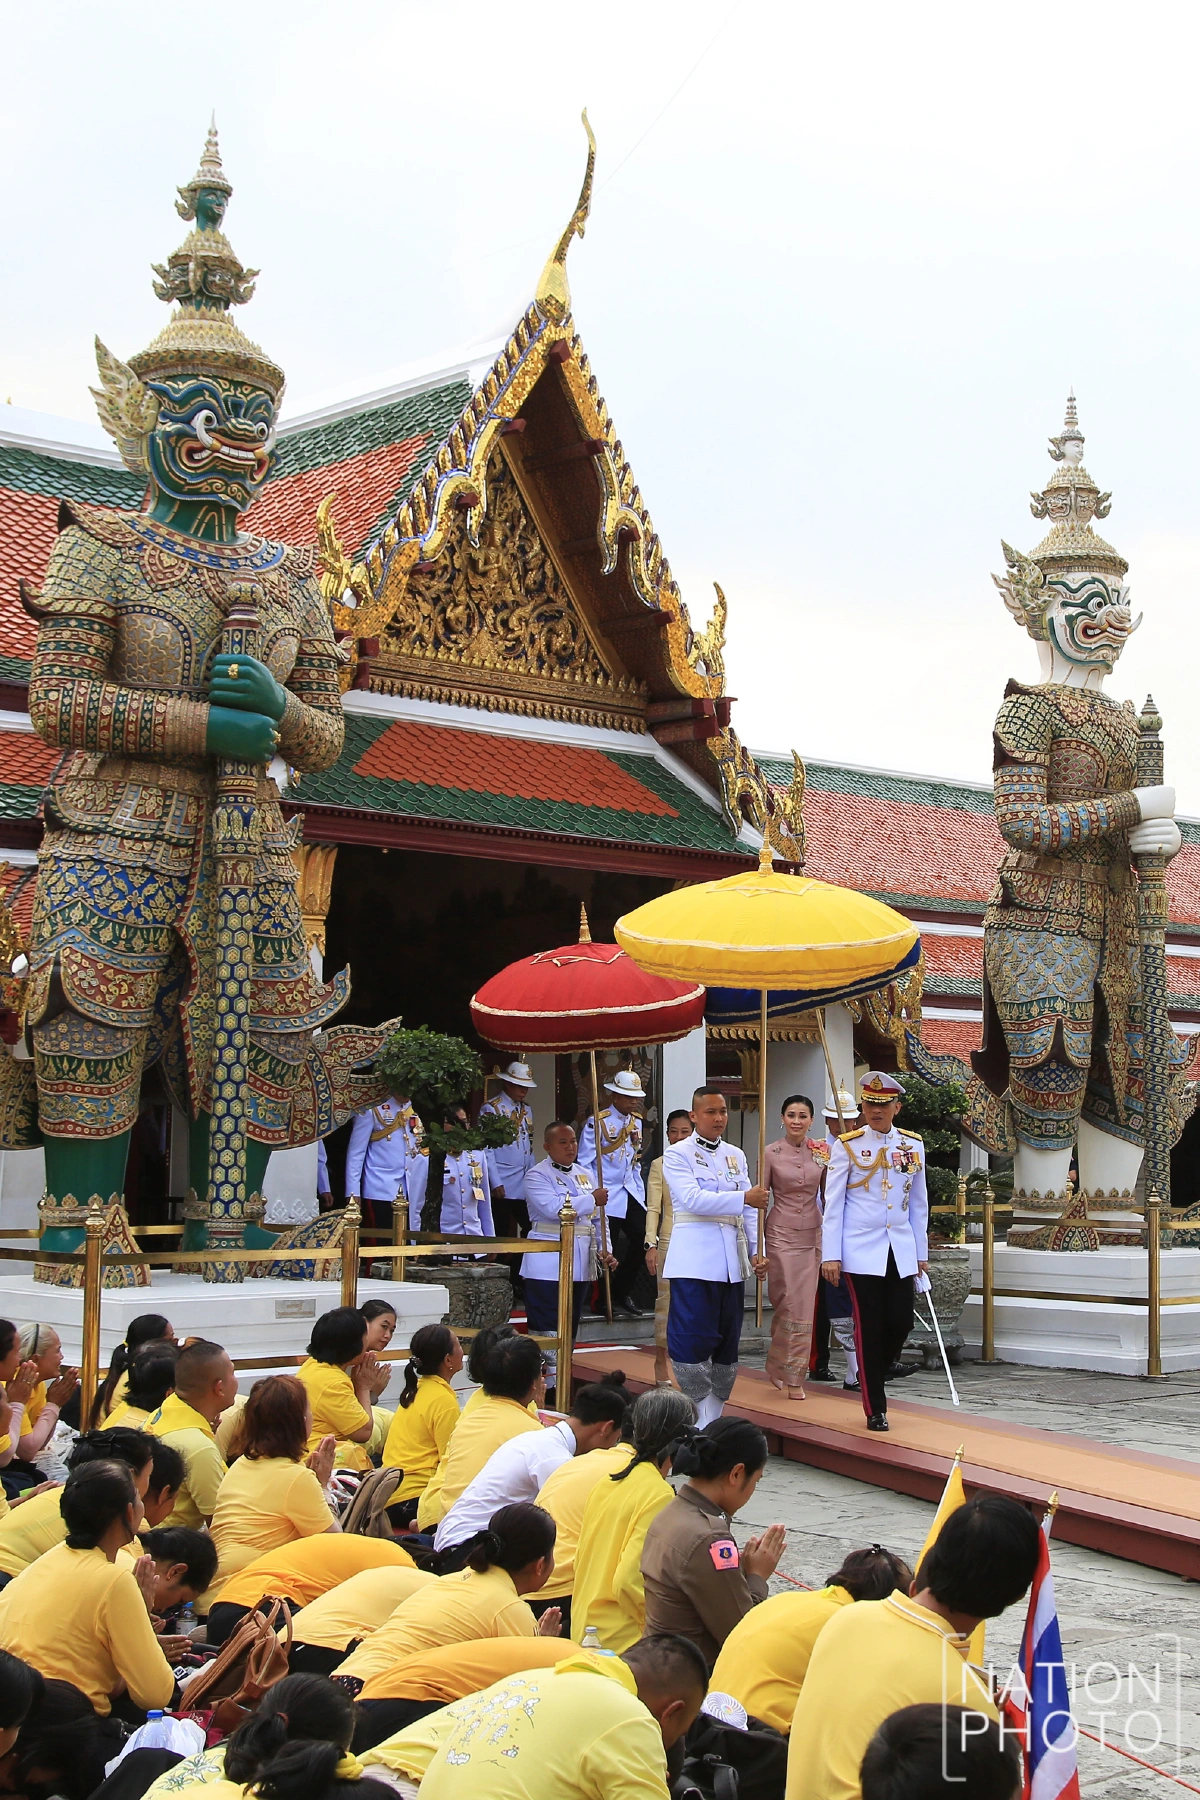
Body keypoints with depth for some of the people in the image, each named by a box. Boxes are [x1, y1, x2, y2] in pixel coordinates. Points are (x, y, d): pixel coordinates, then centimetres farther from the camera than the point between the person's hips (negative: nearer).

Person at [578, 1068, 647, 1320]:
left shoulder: (636, 1122, 13)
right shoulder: (598, 1123, -8)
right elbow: (585, 1163, -10)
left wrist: (640, 1190, 14)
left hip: (632, 1195, 6)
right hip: (607, 1197, -6)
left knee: (643, 1241, -1)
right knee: (607, 1249, -2)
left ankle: (622, 1294, 17)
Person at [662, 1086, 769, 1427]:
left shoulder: (736, 1156, 16)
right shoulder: (677, 1154, -2)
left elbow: (749, 1210, 14)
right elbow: (693, 1198, -17)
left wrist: (756, 1250, 1)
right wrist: (744, 1198, -23)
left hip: (732, 1257, 6)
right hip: (694, 1256, -6)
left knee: (727, 1339, 8)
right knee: (692, 1341, -11)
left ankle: (714, 1419, 18)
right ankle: (702, 1424, -3)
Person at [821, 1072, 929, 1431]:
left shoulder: (913, 1145, 8)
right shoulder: (847, 1146, -2)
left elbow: (919, 1203, 14)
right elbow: (833, 1203, -2)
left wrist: (921, 1253, 13)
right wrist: (830, 1255, -7)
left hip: (901, 1252, 3)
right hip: (862, 1251, -3)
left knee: (901, 1323, 0)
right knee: (869, 1329, -2)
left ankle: (873, 1380, 27)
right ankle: (875, 1409, 7)